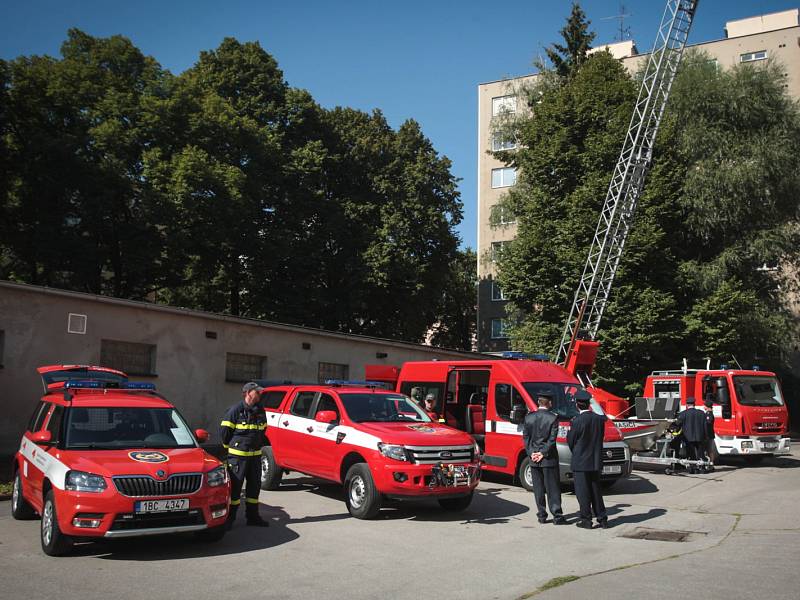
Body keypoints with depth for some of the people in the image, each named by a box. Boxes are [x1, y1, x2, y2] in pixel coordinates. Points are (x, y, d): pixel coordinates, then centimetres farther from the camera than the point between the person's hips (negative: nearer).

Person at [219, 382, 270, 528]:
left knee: (255, 485, 11)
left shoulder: (260, 411, 10)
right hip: (238, 455, -7)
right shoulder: (236, 410, -11)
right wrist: (230, 446, 1)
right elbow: (224, 431, -8)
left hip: (255, 455, 7)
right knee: (235, 486, -3)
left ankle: (252, 516, 22)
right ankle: (230, 518, 6)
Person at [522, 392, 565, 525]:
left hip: (534, 459, 3)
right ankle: (557, 516, 2)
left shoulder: (528, 417, 1)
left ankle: (541, 515, 12)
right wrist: (543, 453, -7)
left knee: (538, 489, 10)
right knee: (553, 488, 3)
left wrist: (531, 453, 0)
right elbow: (552, 439, -12)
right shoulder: (553, 418, -9)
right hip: (549, 459, -3)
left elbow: (525, 437, 1)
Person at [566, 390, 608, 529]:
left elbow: (571, 441, -8)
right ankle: (602, 519, 18)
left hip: (580, 462, -6)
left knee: (582, 492, 4)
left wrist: (568, 432, 11)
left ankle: (586, 520, 7)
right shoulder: (599, 419, 0)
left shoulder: (577, 421, -18)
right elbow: (600, 438, 8)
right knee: (595, 490, 16)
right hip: (596, 461, 6)